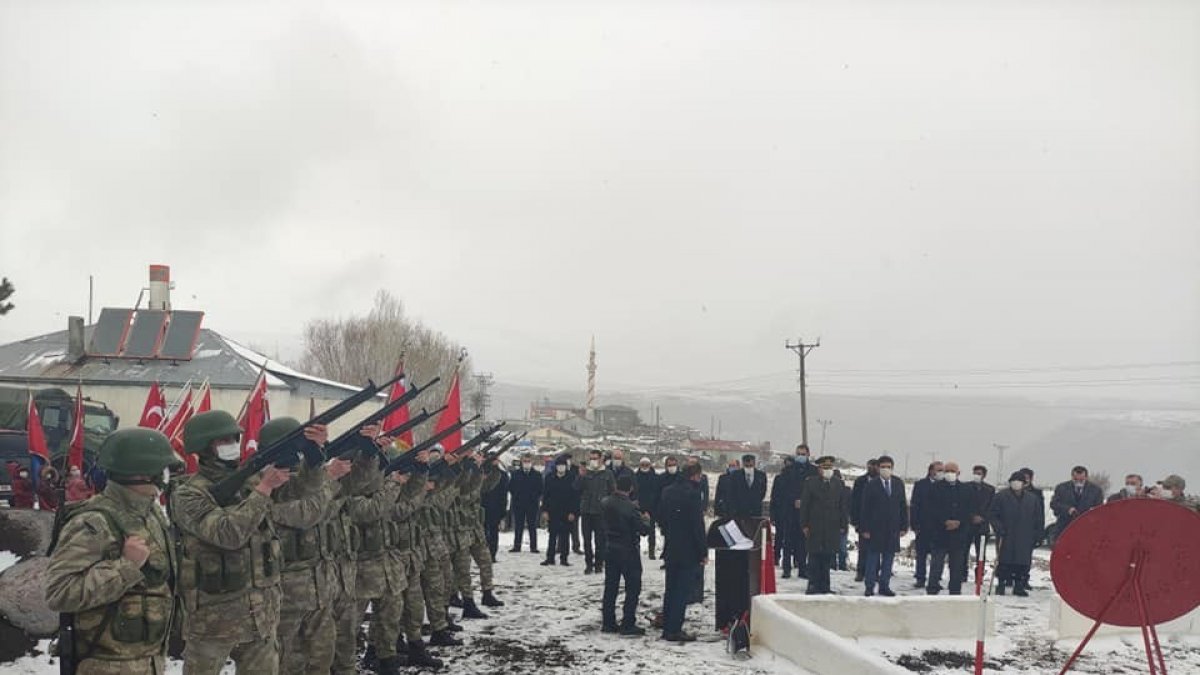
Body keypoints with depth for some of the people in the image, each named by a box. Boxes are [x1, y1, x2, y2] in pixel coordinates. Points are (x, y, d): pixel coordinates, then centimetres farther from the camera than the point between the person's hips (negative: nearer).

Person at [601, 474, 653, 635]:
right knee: (633, 589, 3)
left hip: (611, 550, 6)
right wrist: (646, 519, 4)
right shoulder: (630, 508, -21)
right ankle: (628, 624, 2)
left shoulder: (605, 503, -2)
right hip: (629, 551, -6)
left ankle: (608, 623, 17)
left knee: (610, 587, 13)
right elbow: (644, 529, -18)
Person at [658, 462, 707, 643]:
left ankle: (667, 627, 24)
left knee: (671, 589, 16)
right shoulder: (693, 494, -18)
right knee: (682, 590, -2)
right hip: (688, 551, -8)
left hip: (671, 549, 8)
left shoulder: (668, 491, 6)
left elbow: (660, 517, 14)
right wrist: (703, 552, -13)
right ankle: (674, 630, 0)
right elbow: (697, 526, -18)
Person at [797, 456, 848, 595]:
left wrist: (843, 525, 3)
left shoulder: (839, 483, 10)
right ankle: (813, 585, 4)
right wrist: (804, 525, -6)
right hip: (815, 526, -2)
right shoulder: (811, 482, 2)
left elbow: (843, 506, 11)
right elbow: (804, 505, 1)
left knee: (828, 557, 3)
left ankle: (824, 586, 9)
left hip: (833, 527, 2)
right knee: (814, 556, -2)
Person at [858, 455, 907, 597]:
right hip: (875, 528, -3)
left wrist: (904, 526, 3)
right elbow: (865, 508, -4)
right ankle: (870, 586, 7)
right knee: (872, 558, 0)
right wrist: (864, 529, -9)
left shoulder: (899, 484, 8)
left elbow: (903, 506, 9)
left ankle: (884, 586, 14)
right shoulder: (871, 485, -3)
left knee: (889, 558, 7)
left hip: (893, 529, 3)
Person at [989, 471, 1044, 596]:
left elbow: (1039, 520, 12)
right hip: (1005, 538, -2)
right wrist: (999, 529, -10)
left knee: (1024, 563, 2)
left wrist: (1037, 536, 6)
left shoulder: (1033, 499, 7)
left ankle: (1019, 586, 11)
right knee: (1004, 562, 0)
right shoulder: (1001, 496, -1)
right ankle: (1001, 584, 8)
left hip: (1025, 539, 2)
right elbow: (992, 516, 1)